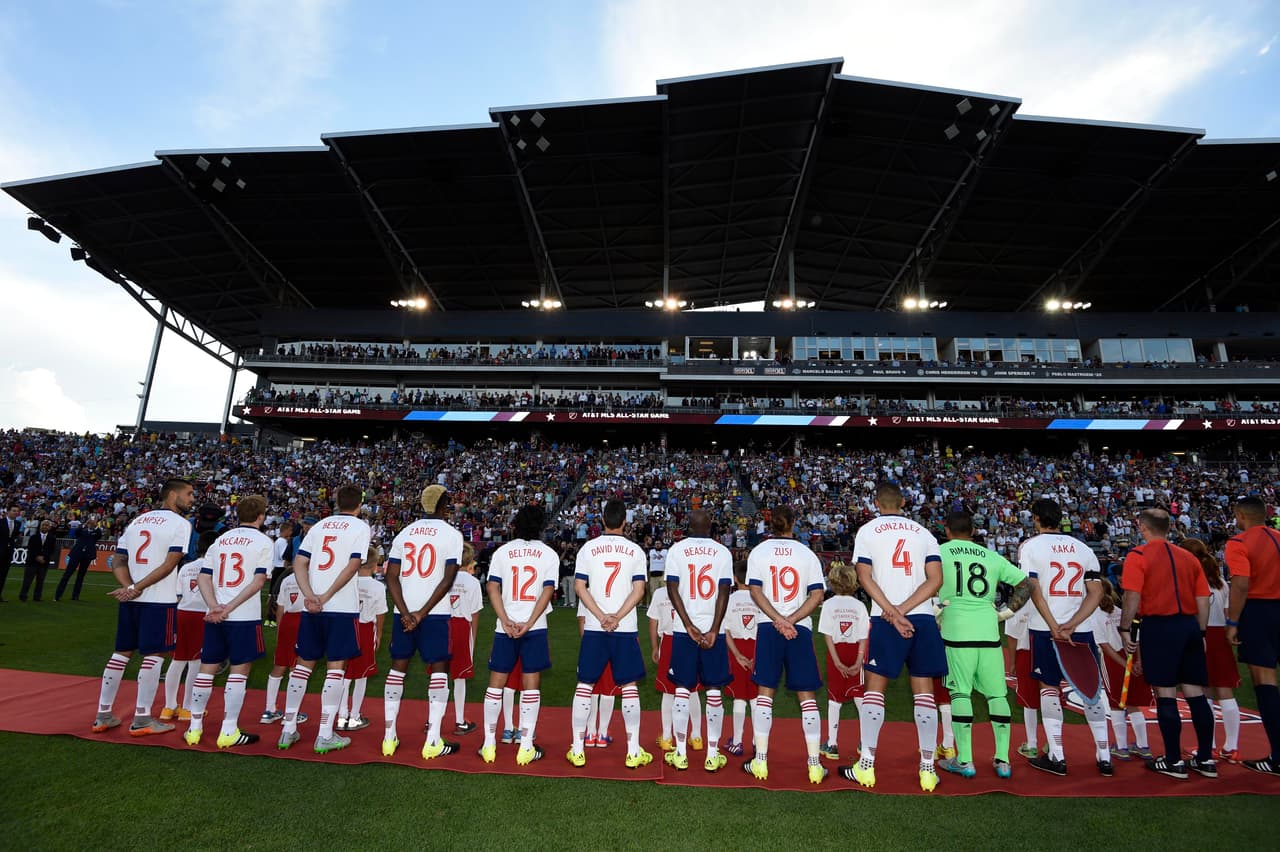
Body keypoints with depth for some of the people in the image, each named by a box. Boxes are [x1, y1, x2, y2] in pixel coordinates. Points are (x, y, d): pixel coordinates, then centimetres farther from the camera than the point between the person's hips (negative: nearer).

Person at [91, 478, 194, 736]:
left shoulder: (136, 521, 15)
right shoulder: (180, 523, -7)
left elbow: (118, 561, 9)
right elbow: (169, 565, -16)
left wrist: (130, 587, -3)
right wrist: (136, 588, -10)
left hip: (130, 599, 7)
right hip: (159, 600, -7)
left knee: (122, 652, 16)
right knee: (154, 655, 0)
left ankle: (103, 716, 23)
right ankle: (141, 720, 4)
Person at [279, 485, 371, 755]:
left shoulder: (319, 525, 14)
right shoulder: (360, 526, 0)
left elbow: (299, 563, 5)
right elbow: (353, 565, -12)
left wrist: (309, 595, -5)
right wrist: (327, 596, -10)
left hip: (311, 608, 5)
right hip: (342, 607, -5)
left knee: (303, 664, 15)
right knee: (335, 667, 2)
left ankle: (288, 730, 22)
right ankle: (325, 736, 4)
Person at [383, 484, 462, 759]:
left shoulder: (405, 532, 10)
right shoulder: (452, 533, -4)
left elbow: (392, 576, 2)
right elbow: (448, 580, -12)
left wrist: (406, 613, -4)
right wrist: (423, 613, -9)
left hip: (403, 612, 5)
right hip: (435, 613, -4)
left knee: (398, 668, 15)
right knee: (439, 670, 3)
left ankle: (389, 737, 18)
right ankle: (433, 741, 2)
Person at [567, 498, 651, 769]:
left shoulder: (588, 548, 2)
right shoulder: (635, 550, 1)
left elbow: (579, 586, -3)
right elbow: (639, 589, -5)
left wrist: (601, 617, -6)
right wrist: (617, 617, -9)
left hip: (593, 628, 1)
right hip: (625, 629, 0)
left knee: (584, 685, 9)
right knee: (629, 686, 8)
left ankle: (577, 750, 14)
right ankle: (633, 752, 12)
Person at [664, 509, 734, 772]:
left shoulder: (676, 549, 1)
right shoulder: (722, 551, 2)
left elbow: (672, 590, -6)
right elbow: (724, 593, -6)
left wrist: (689, 626, -7)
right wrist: (713, 630, -8)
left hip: (683, 629, 0)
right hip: (712, 629, 0)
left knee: (682, 689, 8)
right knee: (713, 690, 8)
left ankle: (680, 754, 14)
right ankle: (713, 755, 13)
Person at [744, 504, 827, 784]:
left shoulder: (758, 552, 3)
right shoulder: (807, 554, 4)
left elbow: (755, 591, -7)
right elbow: (817, 595, -4)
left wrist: (779, 620, -10)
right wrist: (790, 621, -8)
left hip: (768, 628, 0)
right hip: (801, 629, 0)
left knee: (765, 692, 7)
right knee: (807, 695, 7)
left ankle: (760, 761, 8)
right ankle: (815, 765, 9)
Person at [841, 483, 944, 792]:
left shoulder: (867, 531, 5)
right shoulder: (924, 533, 12)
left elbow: (864, 576, -6)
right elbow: (936, 579, 1)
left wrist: (892, 612, -11)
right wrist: (902, 610, -6)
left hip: (884, 619, -2)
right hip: (923, 618, 3)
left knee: (875, 687, 5)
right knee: (923, 690, 9)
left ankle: (866, 766, 7)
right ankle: (928, 769, 12)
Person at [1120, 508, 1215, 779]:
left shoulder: (1138, 555, -6)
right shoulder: (1188, 556, 11)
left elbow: (1132, 597, -13)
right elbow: (1203, 600, 11)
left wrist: (1125, 629, -5)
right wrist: (1199, 633, 18)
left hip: (1159, 626, -6)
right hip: (1190, 625, 6)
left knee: (1166, 694, 0)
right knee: (1195, 693, 13)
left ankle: (1173, 762, 8)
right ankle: (1206, 759, 21)